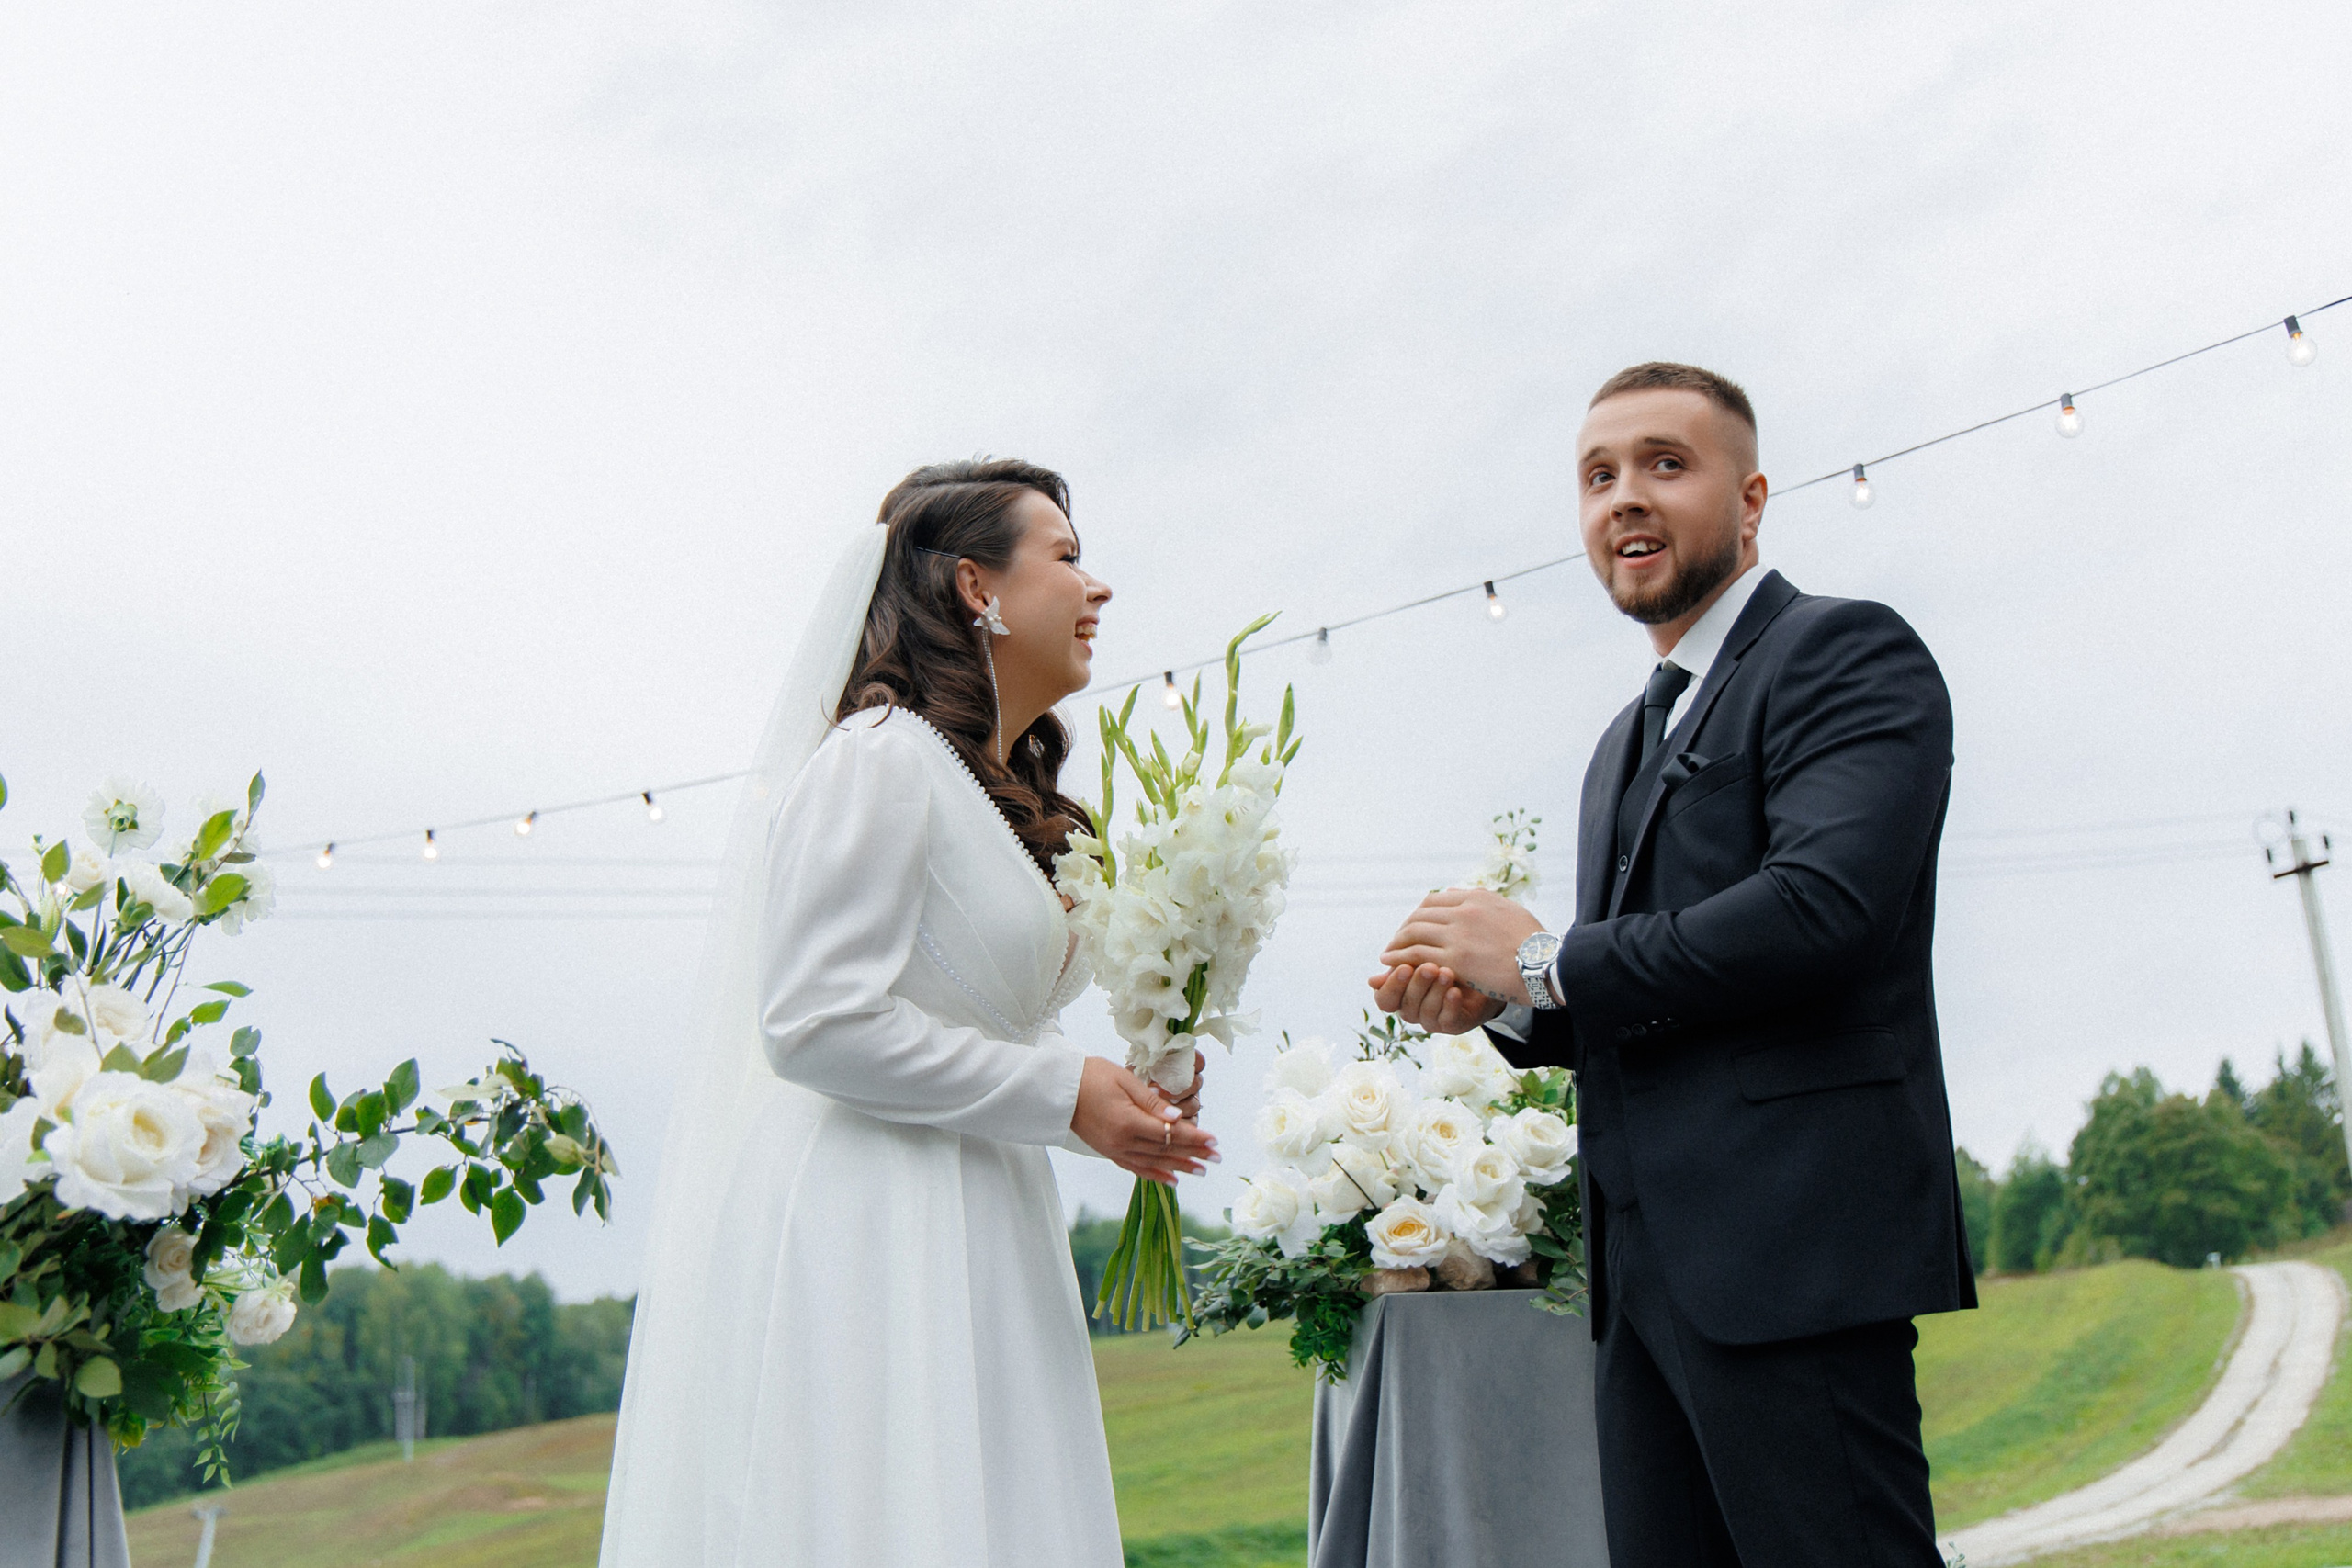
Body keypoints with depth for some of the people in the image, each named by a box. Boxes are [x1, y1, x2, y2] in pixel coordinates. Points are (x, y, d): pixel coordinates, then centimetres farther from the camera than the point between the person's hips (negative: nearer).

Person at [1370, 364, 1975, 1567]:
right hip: (1649, 1266, 8)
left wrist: (1546, 961, -11)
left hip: (1792, 1253, -8)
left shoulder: (1848, 654, -4)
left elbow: (1823, 908, -20)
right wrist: (1498, 1003, 3)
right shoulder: (1628, 745, 23)